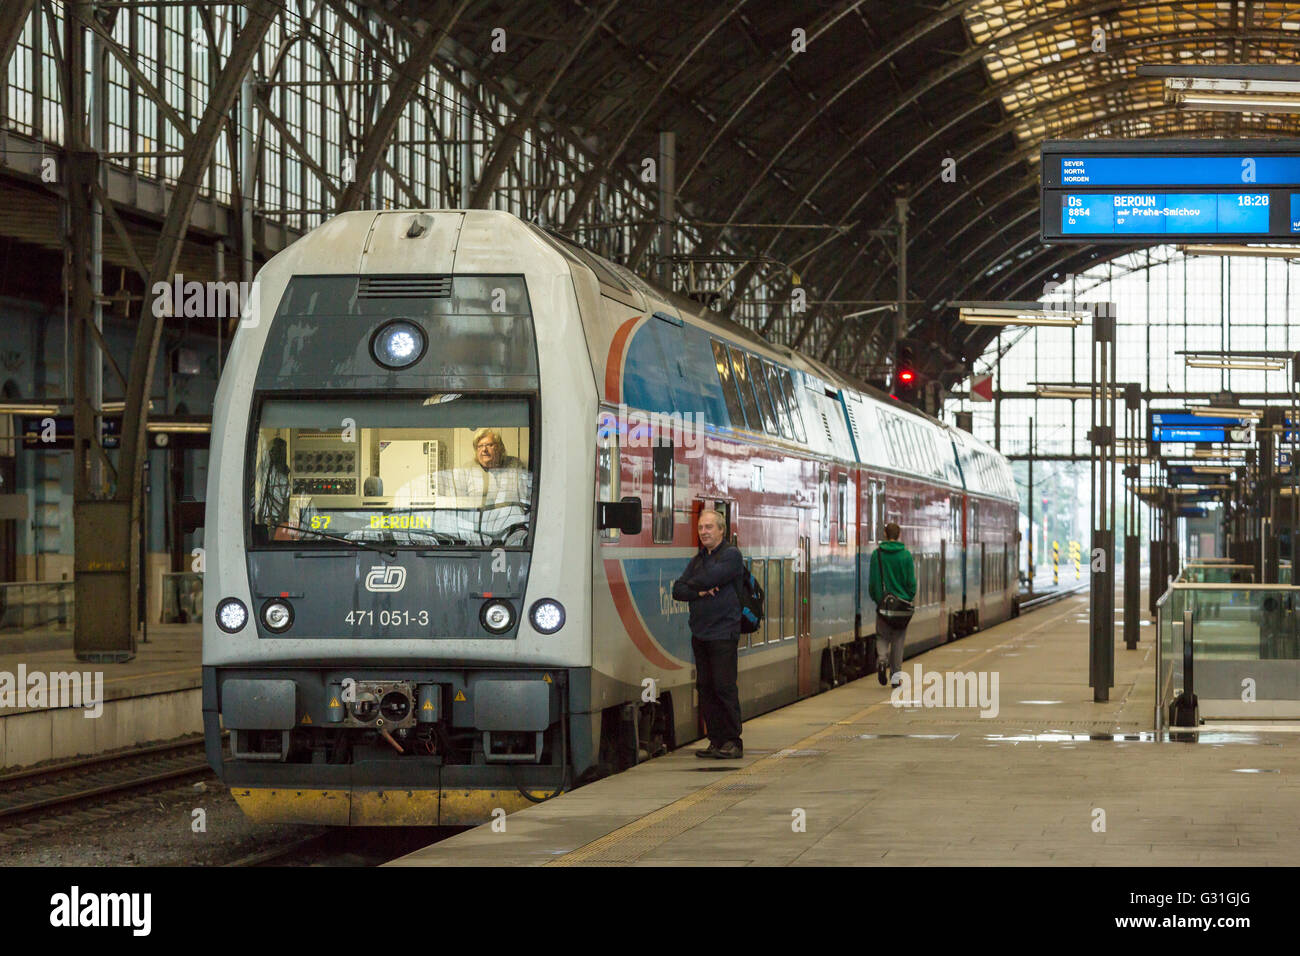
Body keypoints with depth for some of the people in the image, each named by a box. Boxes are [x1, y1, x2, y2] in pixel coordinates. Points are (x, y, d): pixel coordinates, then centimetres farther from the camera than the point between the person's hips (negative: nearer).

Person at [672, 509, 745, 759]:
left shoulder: (731, 555, -5)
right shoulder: (698, 559, 17)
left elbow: (710, 578, -18)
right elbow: (677, 590, 9)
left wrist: (692, 584, 2)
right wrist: (700, 592, -11)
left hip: (723, 633, -7)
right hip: (700, 633, 7)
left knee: (724, 687, -8)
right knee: (705, 687, 7)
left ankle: (733, 742, -4)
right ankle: (716, 741, 12)